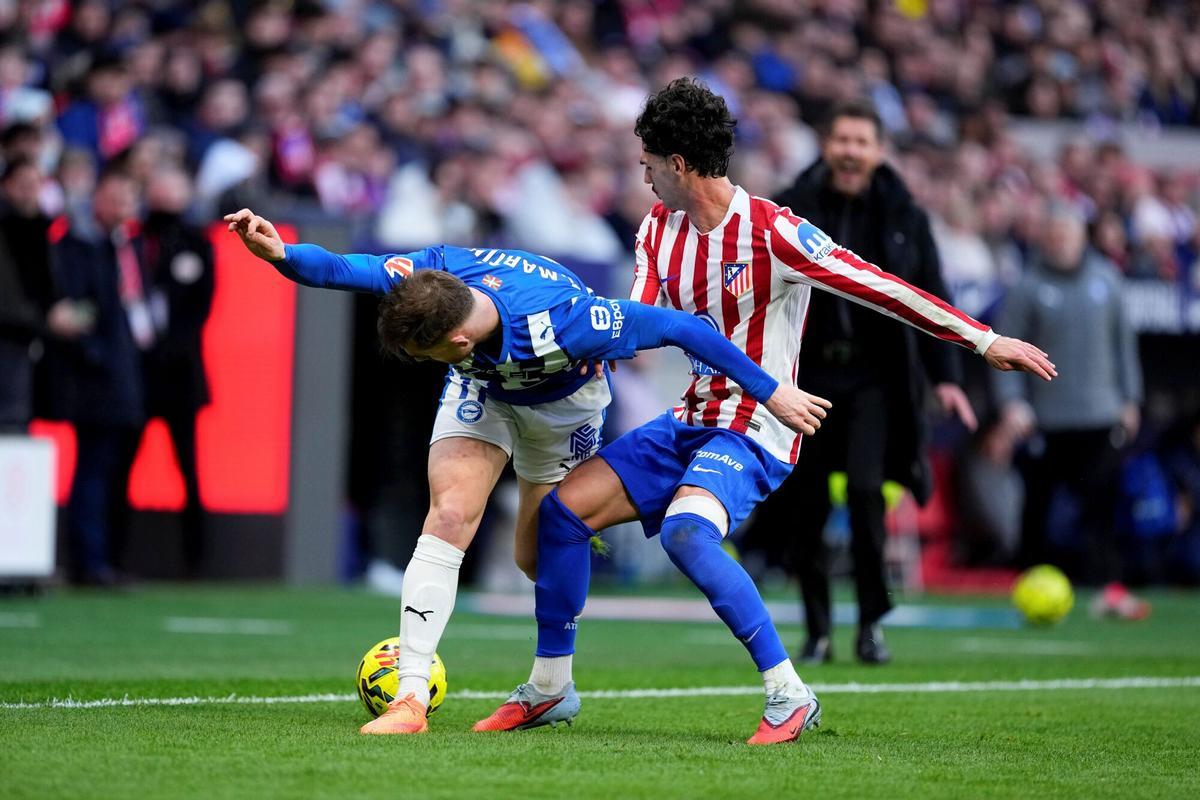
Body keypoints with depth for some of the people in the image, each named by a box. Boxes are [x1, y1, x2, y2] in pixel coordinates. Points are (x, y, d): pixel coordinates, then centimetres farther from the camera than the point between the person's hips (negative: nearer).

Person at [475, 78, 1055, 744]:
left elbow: (879, 288, -17)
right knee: (563, 507, 0)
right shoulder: (659, 227, 6)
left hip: (755, 432, -8)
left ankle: (788, 696, -25)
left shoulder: (770, 232, -18)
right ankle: (549, 689, 14)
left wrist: (985, 341, -16)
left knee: (684, 532, -34)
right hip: (692, 422, 8)